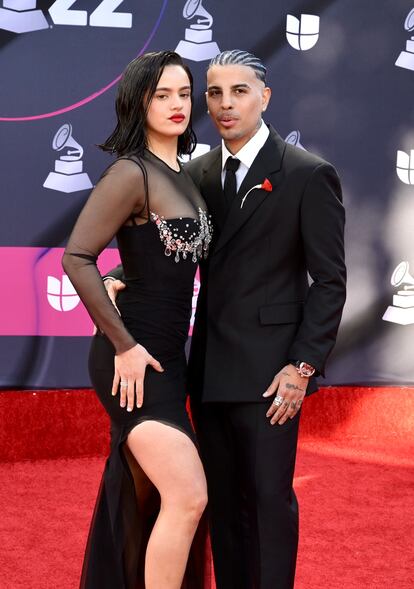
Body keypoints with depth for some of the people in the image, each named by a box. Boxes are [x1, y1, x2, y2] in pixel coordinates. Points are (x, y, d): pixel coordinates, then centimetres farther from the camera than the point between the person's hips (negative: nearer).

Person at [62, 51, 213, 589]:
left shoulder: (183, 177, 13)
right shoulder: (131, 173, -13)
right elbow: (76, 258, -19)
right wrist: (124, 346, -19)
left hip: (166, 357, 9)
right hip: (134, 361, -9)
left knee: (142, 499, 16)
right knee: (188, 497, -17)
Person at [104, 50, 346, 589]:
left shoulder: (308, 175, -7)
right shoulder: (198, 173, 10)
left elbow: (329, 280, -7)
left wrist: (303, 366, -13)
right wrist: (117, 277, -9)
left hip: (268, 371, -5)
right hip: (209, 367, 6)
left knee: (269, 496, 1)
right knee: (223, 498, 12)